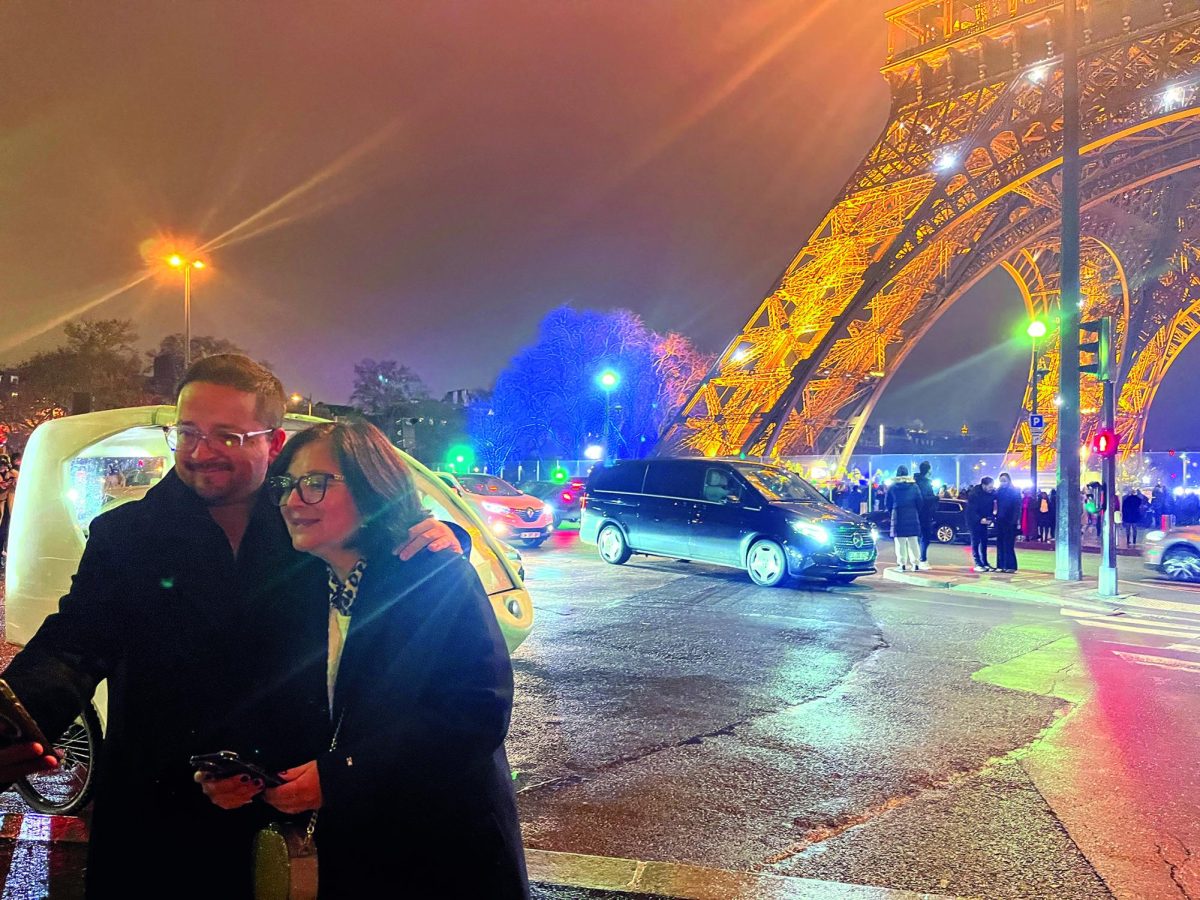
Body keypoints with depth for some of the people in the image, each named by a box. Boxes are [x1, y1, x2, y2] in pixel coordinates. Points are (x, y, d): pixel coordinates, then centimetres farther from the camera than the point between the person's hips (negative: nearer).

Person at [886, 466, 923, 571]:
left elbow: (888, 504, 3)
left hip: (898, 516, -1)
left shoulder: (892, 487, 0)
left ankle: (902, 564, -3)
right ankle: (915, 563, 3)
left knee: (900, 542, 1)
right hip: (912, 516, 1)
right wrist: (917, 514, 14)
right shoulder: (914, 486, 2)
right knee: (913, 541, 6)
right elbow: (919, 502, 3)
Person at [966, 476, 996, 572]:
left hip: (984, 520, 5)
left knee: (984, 541, 6)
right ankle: (977, 564, -5)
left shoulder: (992, 492, -8)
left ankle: (985, 563, 12)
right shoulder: (974, 493, -24)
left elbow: (992, 506, 3)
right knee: (975, 541, -6)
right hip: (974, 520, -5)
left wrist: (991, 517, -12)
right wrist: (979, 520, -32)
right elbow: (971, 510, -23)